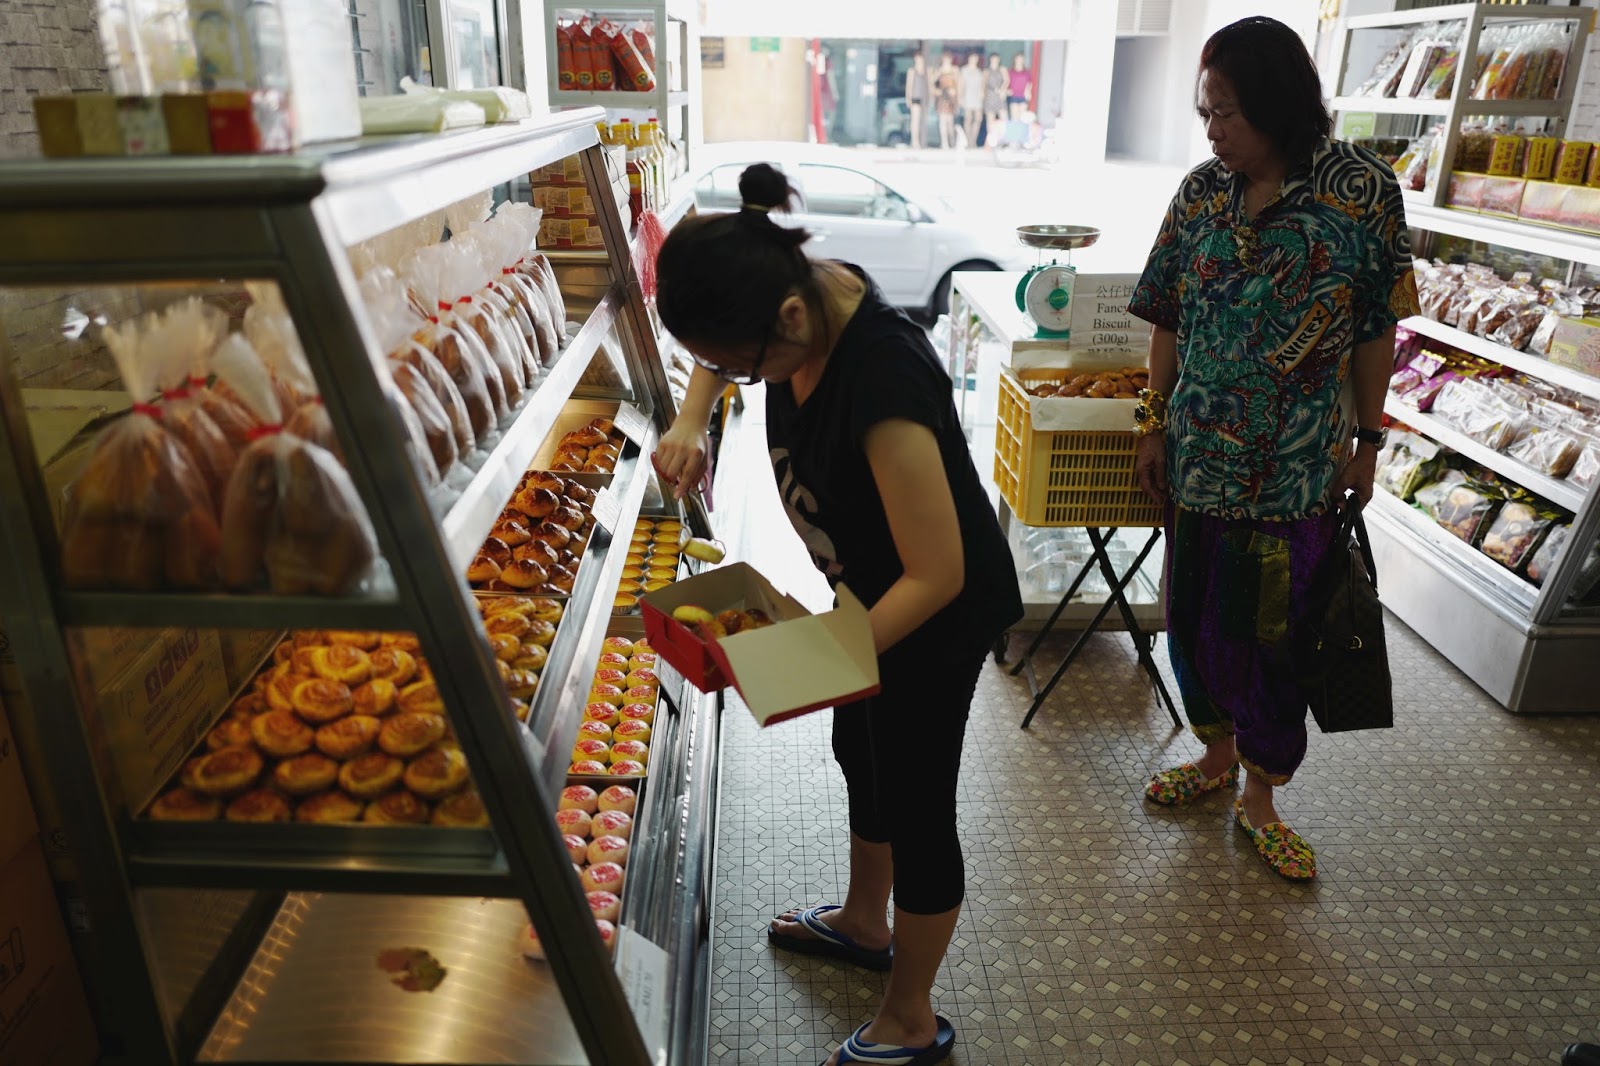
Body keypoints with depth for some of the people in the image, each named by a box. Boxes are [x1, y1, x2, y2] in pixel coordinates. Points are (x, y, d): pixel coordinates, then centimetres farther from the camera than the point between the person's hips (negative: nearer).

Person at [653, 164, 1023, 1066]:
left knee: (915, 801, 8)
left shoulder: (882, 383, -39)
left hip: (941, 610, -8)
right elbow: (716, 354, 9)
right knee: (862, 753, 25)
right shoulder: (802, 287, -15)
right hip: (873, 583, 9)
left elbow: (937, 576, -32)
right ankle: (864, 924, 53)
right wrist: (692, 422, -10)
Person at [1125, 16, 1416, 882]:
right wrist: (1155, 424, 5)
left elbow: (1377, 329, -3)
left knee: (1270, 628, 5)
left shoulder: (1363, 190, -7)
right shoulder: (1201, 191, 1)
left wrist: (1368, 440, -2)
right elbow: (1168, 321, 6)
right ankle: (1216, 755, 36)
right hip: (1197, 454, 3)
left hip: (1294, 467, -3)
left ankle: (1260, 797, 25)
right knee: (1193, 614, 13)